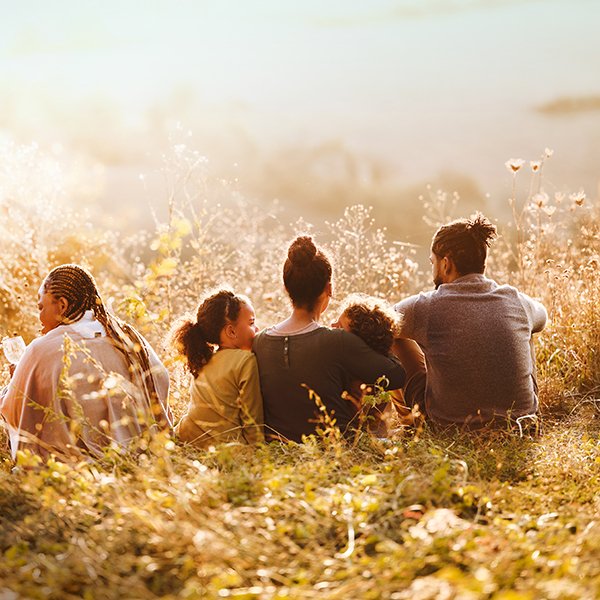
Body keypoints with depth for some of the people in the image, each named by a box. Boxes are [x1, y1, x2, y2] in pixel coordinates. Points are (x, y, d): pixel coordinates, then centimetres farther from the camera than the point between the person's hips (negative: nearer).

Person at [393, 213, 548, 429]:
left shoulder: (426, 307, -15)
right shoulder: (516, 300, -5)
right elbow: (541, 317, 22)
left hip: (450, 422, -3)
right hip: (520, 413, 3)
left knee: (395, 333, 15)